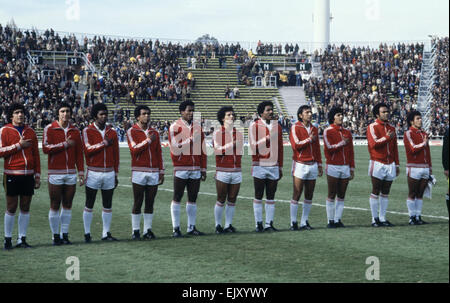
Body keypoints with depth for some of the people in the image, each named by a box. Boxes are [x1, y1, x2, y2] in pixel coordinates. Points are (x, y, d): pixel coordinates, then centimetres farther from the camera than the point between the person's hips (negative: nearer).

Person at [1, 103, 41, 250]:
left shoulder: (30, 131, 12)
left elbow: (36, 155, 14)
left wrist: (37, 176, 10)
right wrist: (18, 145, -14)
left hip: (28, 175, 4)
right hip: (12, 175, -4)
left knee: (25, 207, 6)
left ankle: (22, 239, 13)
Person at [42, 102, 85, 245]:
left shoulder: (75, 131, 10)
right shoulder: (49, 129, -1)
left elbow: (79, 153, 12)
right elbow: (45, 148, -13)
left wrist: (81, 172, 7)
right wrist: (65, 144, -12)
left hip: (71, 173, 4)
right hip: (55, 173, -4)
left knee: (67, 205, 6)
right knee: (55, 206, -1)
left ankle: (65, 234, 12)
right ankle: (55, 236, 6)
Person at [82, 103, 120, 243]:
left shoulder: (112, 132, 9)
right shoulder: (88, 131, -3)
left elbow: (116, 154, 12)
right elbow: (88, 149, -17)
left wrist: (116, 174, 12)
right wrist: (104, 143, -16)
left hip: (109, 173, 4)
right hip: (93, 172, -4)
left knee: (108, 205, 6)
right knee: (89, 205, 3)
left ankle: (106, 234, 13)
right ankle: (87, 234, 10)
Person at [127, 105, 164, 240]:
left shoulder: (154, 132, 14)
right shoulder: (132, 132, 0)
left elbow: (159, 153, 15)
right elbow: (134, 149, -13)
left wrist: (161, 172, 11)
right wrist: (148, 140, -14)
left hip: (154, 172, 4)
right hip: (139, 172, -4)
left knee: (150, 202, 6)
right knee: (138, 203, -1)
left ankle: (148, 230, 11)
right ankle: (136, 231, 4)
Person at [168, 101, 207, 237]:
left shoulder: (197, 126, 10)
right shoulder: (175, 127, -4)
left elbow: (202, 150, 12)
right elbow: (175, 149, -12)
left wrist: (203, 169, 9)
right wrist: (191, 139, -18)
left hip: (196, 170, 5)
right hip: (181, 169, -5)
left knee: (193, 199, 8)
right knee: (177, 199, -1)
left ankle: (191, 227, 14)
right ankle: (176, 228, 3)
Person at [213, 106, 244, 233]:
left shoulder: (239, 134, 12)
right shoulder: (217, 133, 0)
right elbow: (217, 150, -12)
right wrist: (231, 145, -20)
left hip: (237, 171, 4)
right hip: (223, 170, -4)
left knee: (232, 200, 5)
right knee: (221, 200, -1)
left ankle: (228, 225, 12)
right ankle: (218, 225, 9)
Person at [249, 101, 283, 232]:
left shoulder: (277, 126, 12)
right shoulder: (254, 125, -1)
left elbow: (280, 147, 15)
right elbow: (254, 146, -8)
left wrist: (280, 167, 14)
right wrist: (267, 138, -19)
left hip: (274, 166, 4)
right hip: (260, 166, -4)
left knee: (271, 197, 4)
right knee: (258, 196, 0)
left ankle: (269, 224, 7)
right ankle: (258, 224, 4)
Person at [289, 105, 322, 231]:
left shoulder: (314, 129, 14)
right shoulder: (295, 127, -4)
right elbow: (296, 145, -16)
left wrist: (319, 165, 15)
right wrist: (309, 139, -7)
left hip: (313, 165, 6)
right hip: (300, 165, -6)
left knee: (309, 195, 6)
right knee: (297, 195, -5)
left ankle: (304, 222, 12)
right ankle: (293, 223, -1)